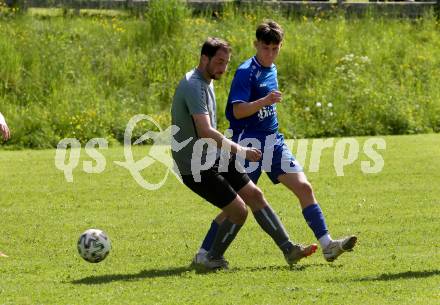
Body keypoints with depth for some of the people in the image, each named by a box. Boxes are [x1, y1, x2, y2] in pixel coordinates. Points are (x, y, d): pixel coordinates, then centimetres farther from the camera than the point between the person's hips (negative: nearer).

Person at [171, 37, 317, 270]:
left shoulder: (206, 82, 13)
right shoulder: (193, 86, -21)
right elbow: (205, 132, -30)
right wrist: (240, 150, -27)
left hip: (214, 158, 10)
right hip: (195, 167, -10)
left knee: (255, 195, 6)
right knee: (238, 211, -9)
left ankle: (288, 249, 10)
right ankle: (210, 258, 9)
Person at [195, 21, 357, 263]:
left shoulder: (271, 70, 13)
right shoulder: (246, 72, -13)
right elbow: (238, 111, -24)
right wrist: (265, 101, -34)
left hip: (272, 141, 8)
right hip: (248, 142, -8)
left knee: (304, 187, -2)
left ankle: (327, 245, -2)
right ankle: (204, 253, 2)